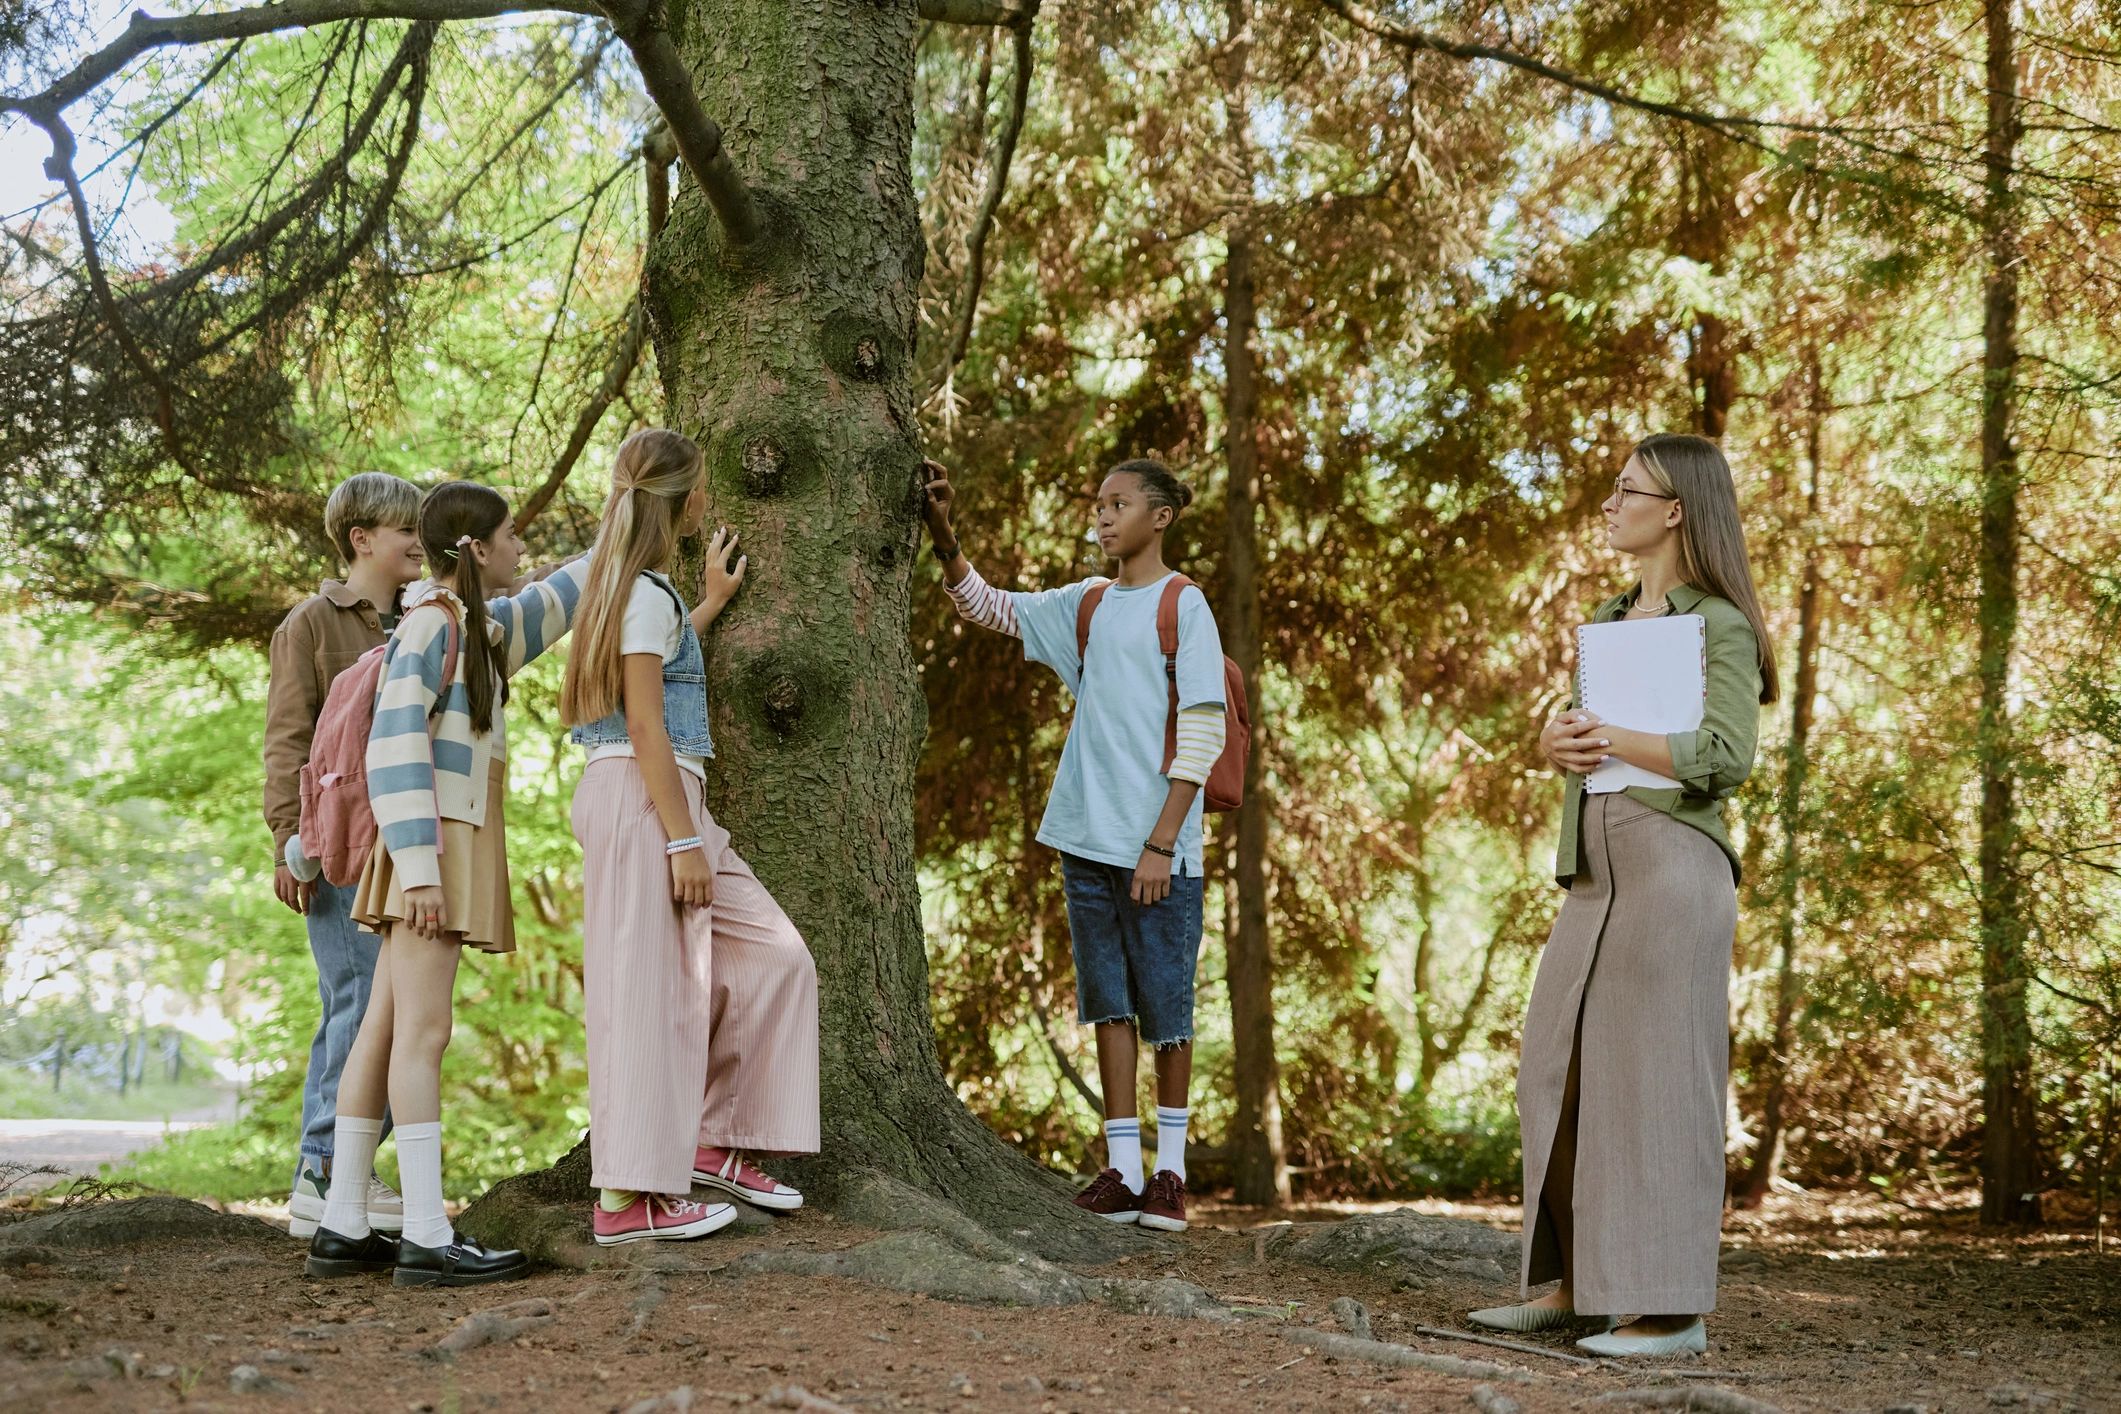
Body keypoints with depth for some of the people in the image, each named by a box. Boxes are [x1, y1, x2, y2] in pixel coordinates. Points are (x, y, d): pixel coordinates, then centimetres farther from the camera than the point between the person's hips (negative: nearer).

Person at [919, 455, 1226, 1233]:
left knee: (1165, 1004, 2)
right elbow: (986, 605, 21)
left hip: (1157, 846, -5)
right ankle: (1121, 1168, 10)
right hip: (1088, 837, 5)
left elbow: (1201, 736, -9)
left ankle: (1170, 1171, 11)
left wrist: (1162, 843, -14)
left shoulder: (1184, 606, -4)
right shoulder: (1086, 604, 13)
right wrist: (943, 535, 4)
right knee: (1108, 1001, 6)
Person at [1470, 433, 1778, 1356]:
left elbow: (1727, 758, -15)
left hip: (1671, 864, -8)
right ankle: (1568, 1281, 15)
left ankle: (1672, 1310, -1)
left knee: (1655, 1078, -6)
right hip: (1593, 867, 8)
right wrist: (1557, 744, -2)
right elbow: (1574, 733, 21)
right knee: (1556, 1069, 7)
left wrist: (1609, 740, -13)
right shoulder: (1608, 618, 19)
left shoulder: (1719, 624, -5)